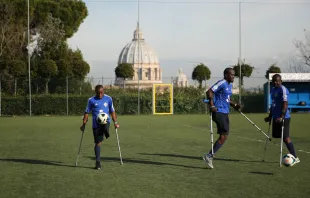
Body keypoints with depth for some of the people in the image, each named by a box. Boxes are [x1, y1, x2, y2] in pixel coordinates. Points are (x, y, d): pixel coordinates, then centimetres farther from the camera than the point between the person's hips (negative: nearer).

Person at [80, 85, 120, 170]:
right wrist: (84, 124, 5)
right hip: (96, 124, -1)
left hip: (106, 121, 2)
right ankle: (98, 162, 6)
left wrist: (115, 122, 7)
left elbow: (112, 111, 14)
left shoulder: (108, 99, 6)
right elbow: (87, 112, 10)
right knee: (98, 143, 0)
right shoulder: (91, 100, 3)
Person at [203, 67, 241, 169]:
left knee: (224, 136, 7)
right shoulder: (222, 83, -12)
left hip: (225, 113, 10)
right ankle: (209, 156, -5)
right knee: (224, 136, -11)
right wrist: (212, 106, -24)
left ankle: (209, 156, 12)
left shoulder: (229, 85, 17)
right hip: (218, 112, -10)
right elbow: (209, 92, -19)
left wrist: (235, 105, 13)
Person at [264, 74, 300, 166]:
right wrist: (270, 117, 25)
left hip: (283, 118, -9)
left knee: (285, 137, -9)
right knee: (276, 135, 9)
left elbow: (285, 104, -20)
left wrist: (282, 117, -29)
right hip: (276, 117, 9)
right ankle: (293, 156, 15)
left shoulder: (283, 90, -11)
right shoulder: (273, 90, 16)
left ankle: (295, 158, -2)